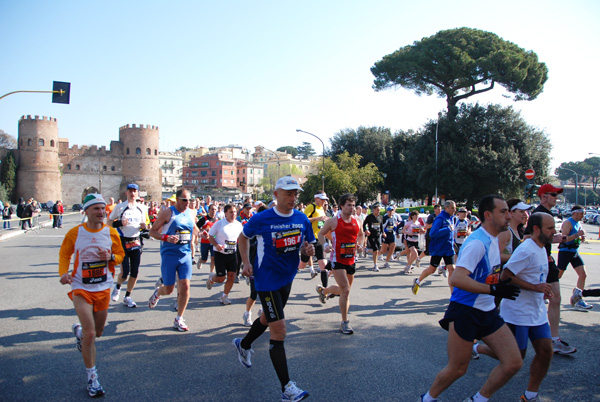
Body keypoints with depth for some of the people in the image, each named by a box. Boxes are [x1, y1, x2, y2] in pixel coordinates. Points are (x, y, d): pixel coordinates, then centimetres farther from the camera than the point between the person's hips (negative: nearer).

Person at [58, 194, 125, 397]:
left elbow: (120, 255, 7)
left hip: (103, 289, 3)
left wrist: (110, 257, -15)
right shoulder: (75, 233, -7)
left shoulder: (111, 232, -3)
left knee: (97, 333, 16)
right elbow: (64, 254, 6)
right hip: (81, 289, -3)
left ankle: (79, 331, 53)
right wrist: (63, 273, -12)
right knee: (90, 334, -11)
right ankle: (92, 378, 6)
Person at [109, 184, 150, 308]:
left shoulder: (142, 208, 9)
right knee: (125, 272, -8)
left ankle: (127, 297, 20)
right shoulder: (119, 207, -3)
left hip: (136, 241, 4)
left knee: (135, 272, 3)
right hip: (123, 242, -4)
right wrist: (120, 223, -16)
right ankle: (117, 287, 26)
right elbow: (109, 222, 3)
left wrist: (145, 226, -4)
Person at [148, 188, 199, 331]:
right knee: (168, 289, 3)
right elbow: (152, 231, -4)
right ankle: (157, 293, 42)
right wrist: (166, 237, -21)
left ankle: (179, 319, 9)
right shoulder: (167, 213, -6)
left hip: (185, 254, 4)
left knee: (185, 286, -6)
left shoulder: (191, 214, 9)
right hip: (169, 254, -4)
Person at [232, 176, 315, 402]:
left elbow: (307, 245, 9)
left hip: (287, 278, 6)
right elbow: (243, 237, 2)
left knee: (268, 318, 26)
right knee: (279, 330, -9)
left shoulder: (302, 219, -2)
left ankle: (243, 345, 55)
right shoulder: (261, 219, -15)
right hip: (267, 281, -6)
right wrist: (246, 263, -8)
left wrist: (309, 249, -14)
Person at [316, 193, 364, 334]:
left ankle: (323, 290, 48)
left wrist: (359, 244, 3)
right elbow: (320, 234, 2)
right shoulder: (333, 221, -8)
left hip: (351, 260, 6)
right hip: (337, 260, -6)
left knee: (344, 290, 18)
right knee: (345, 290, -15)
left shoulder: (357, 221, 5)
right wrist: (325, 245, -16)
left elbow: (360, 234, 23)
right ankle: (345, 323, -3)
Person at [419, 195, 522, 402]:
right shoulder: (477, 242, -21)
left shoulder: (493, 239, 10)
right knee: (457, 369, 2)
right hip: (465, 312, -9)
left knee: (513, 362, 2)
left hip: (487, 311, 9)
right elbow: (457, 279, -32)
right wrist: (493, 289, -30)